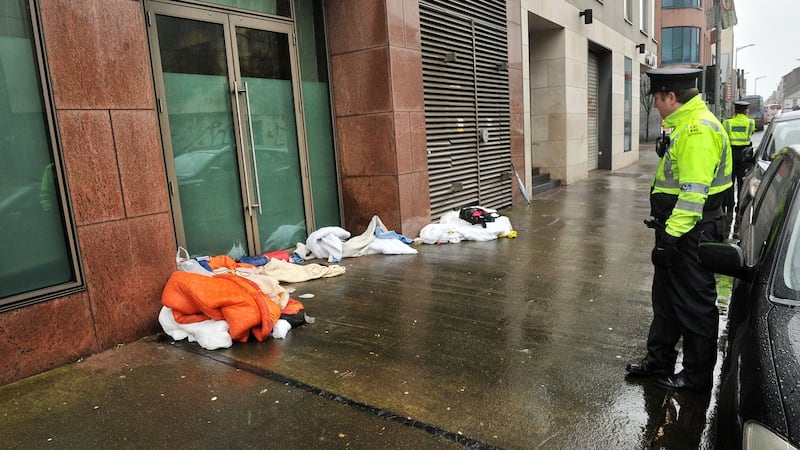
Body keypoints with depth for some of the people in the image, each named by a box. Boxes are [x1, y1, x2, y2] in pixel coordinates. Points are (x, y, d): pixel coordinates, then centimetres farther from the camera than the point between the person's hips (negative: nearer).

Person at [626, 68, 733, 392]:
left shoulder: (698, 129, -20)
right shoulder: (684, 125, 14)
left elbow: (694, 193, -26)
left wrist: (671, 236, -26)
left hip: (692, 233, -11)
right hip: (677, 229, 11)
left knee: (694, 305, 3)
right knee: (666, 297, 19)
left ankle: (698, 376, 19)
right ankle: (659, 359, 33)